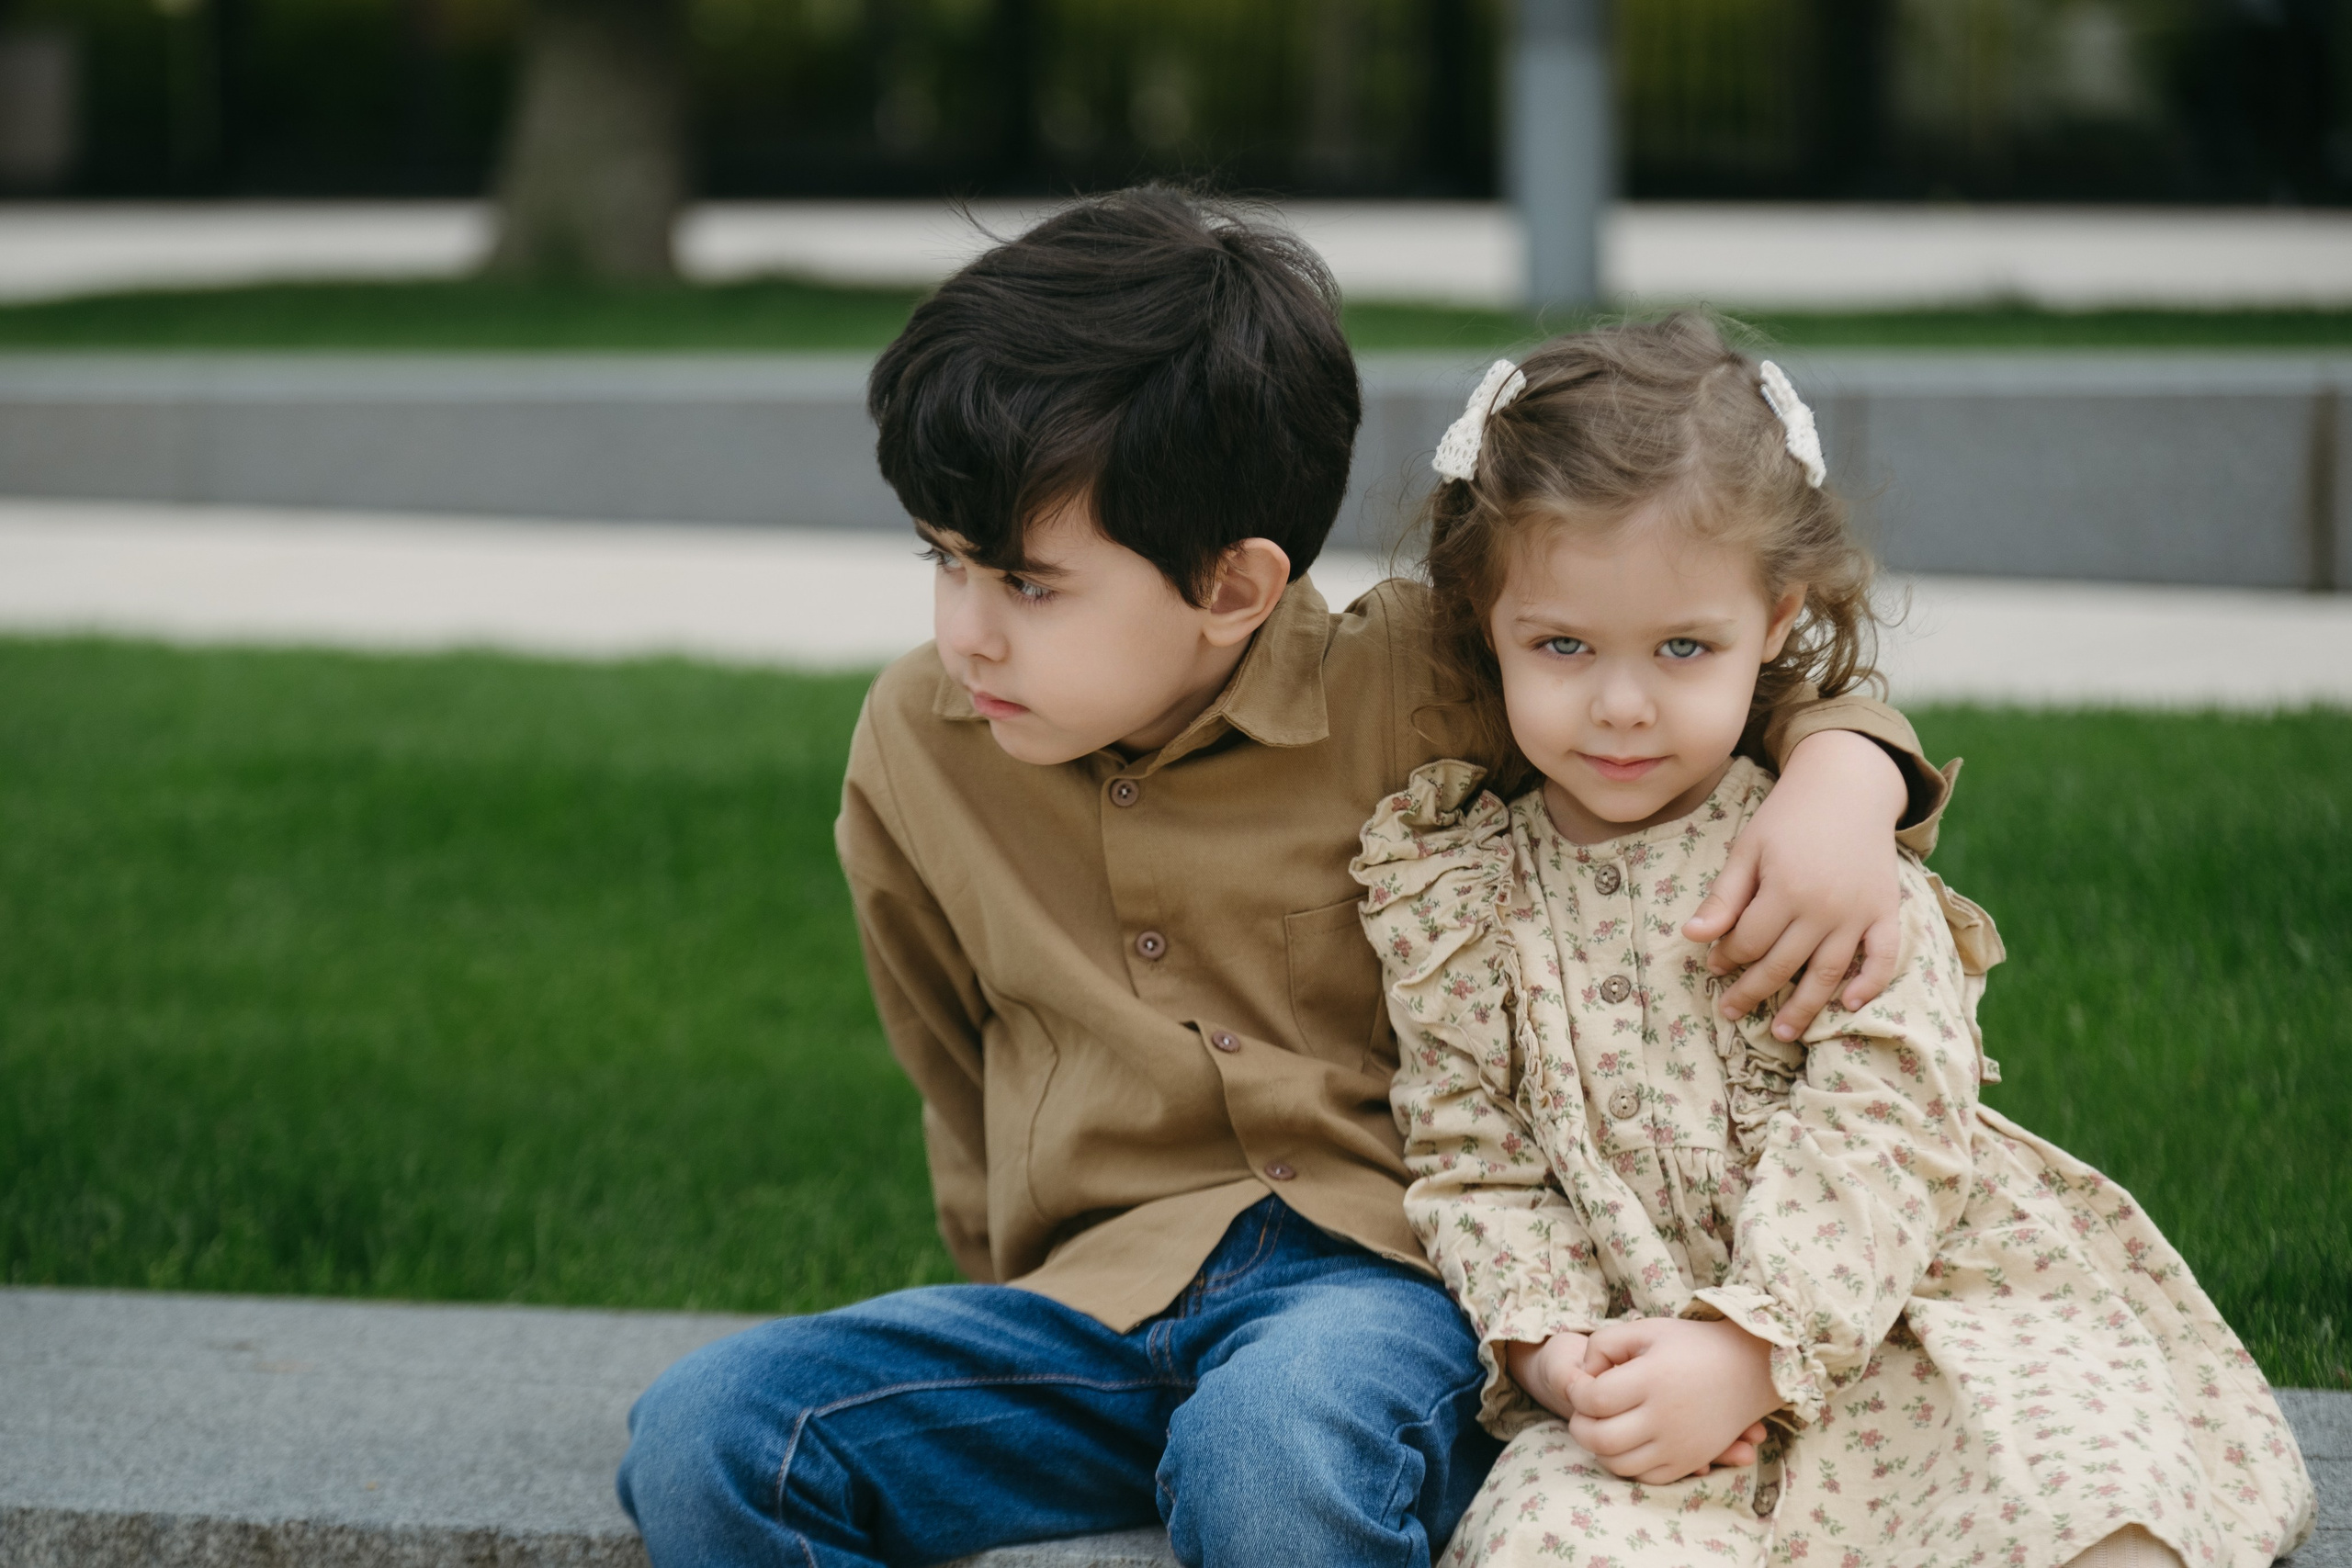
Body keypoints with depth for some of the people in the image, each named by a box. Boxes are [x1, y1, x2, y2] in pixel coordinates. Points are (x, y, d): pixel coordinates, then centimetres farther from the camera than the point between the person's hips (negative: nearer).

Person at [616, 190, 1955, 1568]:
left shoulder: (1412, 691, -4)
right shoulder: (918, 743, 7)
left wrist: (1842, 781, -16)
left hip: (1382, 1263, -4)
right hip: (1098, 1294, 4)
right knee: (703, 1445, -20)